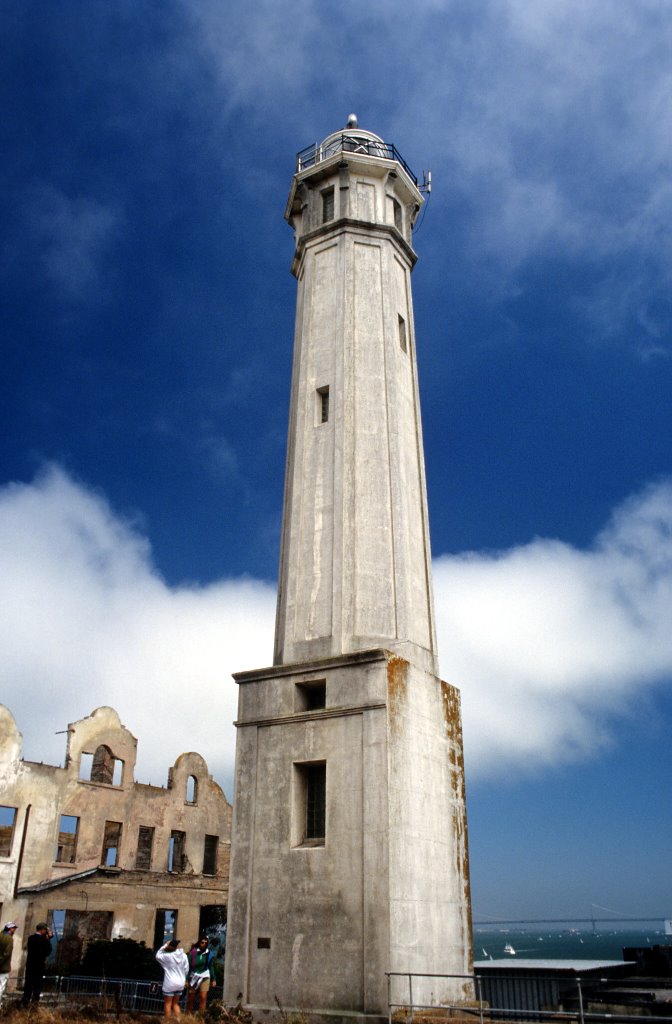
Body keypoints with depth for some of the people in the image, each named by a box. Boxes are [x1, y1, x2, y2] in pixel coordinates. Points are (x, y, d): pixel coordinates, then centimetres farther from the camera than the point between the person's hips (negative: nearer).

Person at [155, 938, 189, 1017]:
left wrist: (164, 946, -1)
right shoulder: (184, 956, -6)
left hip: (170, 983, -5)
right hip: (180, 983, 5)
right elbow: (186, 969, 2)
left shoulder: (168, 956, -17)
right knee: (175, 1004, 19)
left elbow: (158, 956, 1)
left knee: (168, 1004, 9)